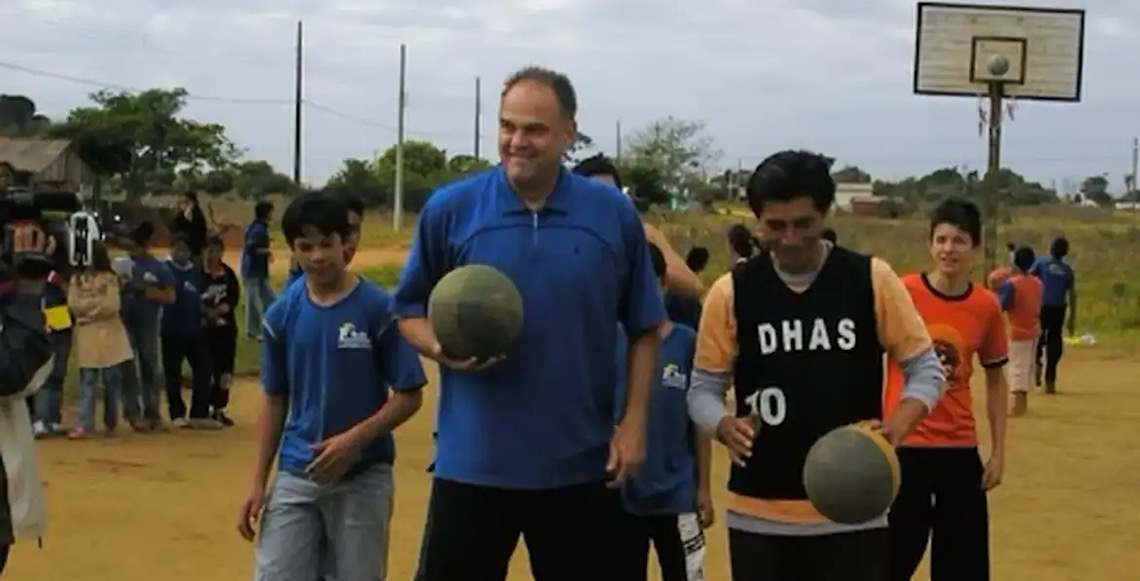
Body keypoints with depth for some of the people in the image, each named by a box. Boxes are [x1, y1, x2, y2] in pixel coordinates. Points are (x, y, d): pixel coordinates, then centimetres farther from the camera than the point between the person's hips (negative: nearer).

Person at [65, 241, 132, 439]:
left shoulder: (109, 278, 3)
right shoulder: (76, 279, 7)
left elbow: (112, 306, -7)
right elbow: (73, 305, -4)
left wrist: (87, 308, -2)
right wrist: (99, 302, -5)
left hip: (110, 336, -1)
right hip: (87, 337, 1)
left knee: (112, 382, 2)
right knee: (87, 383, 0)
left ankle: (111, 423, 9)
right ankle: (84, 424, -1)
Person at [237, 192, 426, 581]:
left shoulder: (378, 308, -9)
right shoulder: (282, 313, 2)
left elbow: (409, 395, -6)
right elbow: (274, 400, 10)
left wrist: (355, 438, -19)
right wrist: (258, 481, 5)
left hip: (363, 476, -3)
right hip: (295, 475, 3)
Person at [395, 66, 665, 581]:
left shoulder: (615, 214, 0)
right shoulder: (449, 208, -3)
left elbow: (644, 328, 6)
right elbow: (410, 310, 6)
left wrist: (634, 422, -1)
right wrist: (442, 348, -15)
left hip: (581, 466, 1)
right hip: (473, 464, -1)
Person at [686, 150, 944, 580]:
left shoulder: (872, 279, -3)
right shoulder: (731, 292, -2)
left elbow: (926, 368, 2)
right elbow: (703, 388, 3)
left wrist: (897, 426, -18)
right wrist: (726, 427, -19)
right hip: (759, 513, 1)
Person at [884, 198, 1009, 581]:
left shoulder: (986, 306, 0)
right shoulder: (902, 293, -9)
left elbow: (996, 380, 11)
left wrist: (998, 452, 8)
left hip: (960, 450, 3)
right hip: (904, 446, -3)